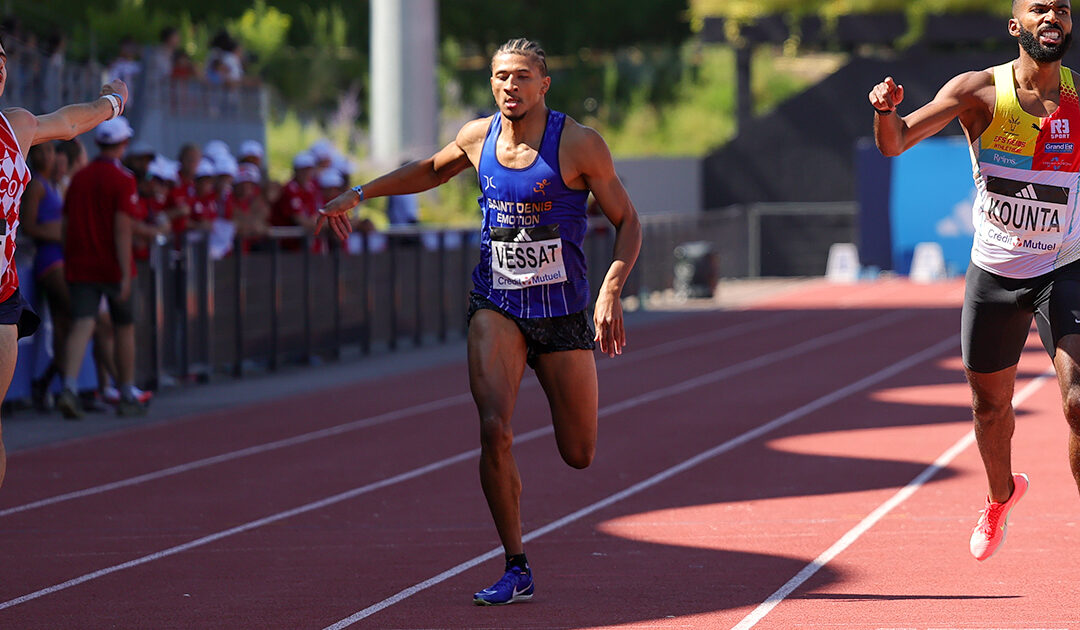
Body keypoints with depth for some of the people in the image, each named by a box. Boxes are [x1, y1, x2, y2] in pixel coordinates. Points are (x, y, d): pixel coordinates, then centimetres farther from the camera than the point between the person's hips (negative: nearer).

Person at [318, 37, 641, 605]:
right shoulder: (478, 138, 2)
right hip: (496, 305, 2)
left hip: (563, 309, -2)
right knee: (494, 430, -20)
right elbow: (431, 171, 24)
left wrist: (611, 293, -18)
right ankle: (516, 570, -9)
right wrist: (359, 194, 20)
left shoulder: (578, 144, -10)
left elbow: (627, 222, -4)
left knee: (579, 455, 6)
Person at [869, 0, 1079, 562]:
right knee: (990, 406, 16)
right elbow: (896, 142, -15)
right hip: (993, 271, 1)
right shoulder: (981, 90, -9)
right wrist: (886, 110, -37)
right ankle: (1001, 496, 48)